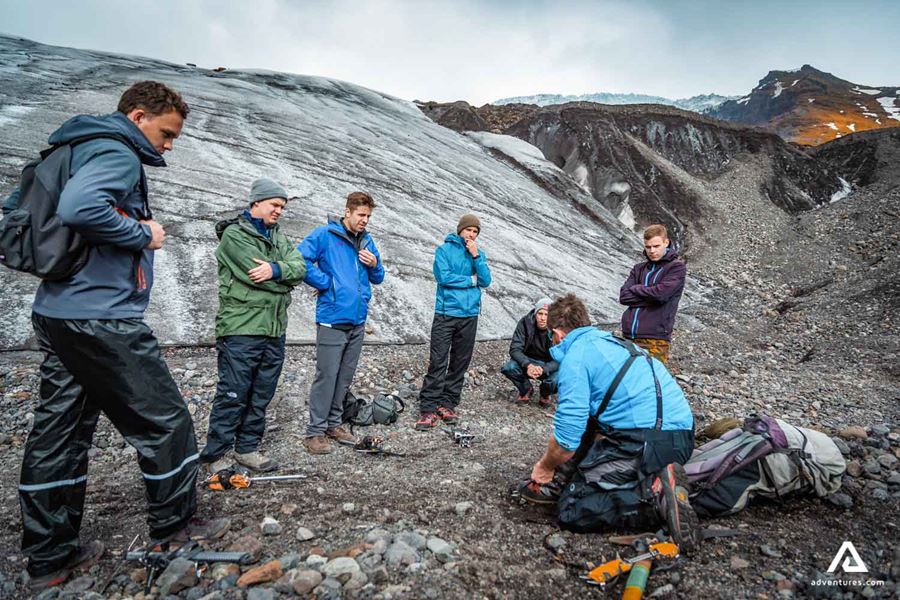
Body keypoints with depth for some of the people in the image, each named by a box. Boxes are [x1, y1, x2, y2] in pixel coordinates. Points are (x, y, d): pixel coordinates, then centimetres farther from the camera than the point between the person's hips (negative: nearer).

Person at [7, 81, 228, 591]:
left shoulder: (79, 149, 18)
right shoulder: (118, 153, -11)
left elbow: (16, 209, 22)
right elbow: (79, 208, -29)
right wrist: (144, 234, -13)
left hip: (57, 313, 10)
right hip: (102, 316, -10)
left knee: (59, 432, 13)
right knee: (165, 420, 4)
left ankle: (50, 557, 25)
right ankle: (174, 524, 21)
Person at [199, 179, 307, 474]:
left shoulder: (278, 236, 19)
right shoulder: (234, 234, -4)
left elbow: (300, 267, 2)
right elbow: (256, 275, -16)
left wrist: (276, 270, -16)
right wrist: (286, 281, -2)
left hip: (274, 330, 7)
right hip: (241, 330, -7)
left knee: (261, 396, 12)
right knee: (233, 395, -2)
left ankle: (247, 448, 24)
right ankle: (215, 454, 11)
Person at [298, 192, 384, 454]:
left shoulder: (367, 241, 13)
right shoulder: (325, 235, -7)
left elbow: (378, 278, 18)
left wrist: (374, 264, -3)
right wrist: (325, 282, -14)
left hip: (358, 321, 7)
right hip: (332, 320, -6)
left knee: (344, 377, 14)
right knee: (326, 376, -3)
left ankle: (333, 423, 28)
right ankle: (315, 431, 10)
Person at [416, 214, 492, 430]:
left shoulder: (479, 254, 14)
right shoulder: (444, 250, 1)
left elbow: (486, 281, 2)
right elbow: (443, 277, -12)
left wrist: (476, 256, -8)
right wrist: (471, 280, -3)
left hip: (469, 315, 5)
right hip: (446, 313, -4)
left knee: (460, 364, 8)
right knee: (437, 363, -8)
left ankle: (448, 404, 18)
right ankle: (428, 409, -2)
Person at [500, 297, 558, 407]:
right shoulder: (525, 322, -17)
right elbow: (515, 349, -20)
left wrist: (543, 369, -43)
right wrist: (528, 365, -39)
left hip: (548, 366, -1)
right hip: (527, 361, 1)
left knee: (556, 381, -31)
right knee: (508, 368, -28)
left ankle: (545, 394, 9)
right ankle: (526, 389, 6)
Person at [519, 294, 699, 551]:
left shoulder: (575, 357, -7)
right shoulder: (617, 343, 22)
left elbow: (567, 438, -12)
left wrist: (545, 467, 9)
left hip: (646, 442, -10)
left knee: (573, 510, -3)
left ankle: (656, 493, -15)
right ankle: (561, 483, 11)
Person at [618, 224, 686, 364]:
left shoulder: (676, 267, 3)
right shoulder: (639, 268, 16)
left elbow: (660, 293, -13)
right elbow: (624, 296, 3)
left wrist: (635, 289, 1)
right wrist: (649, 295, -7)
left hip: (655, 338, -5)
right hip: (629, 335, 5)